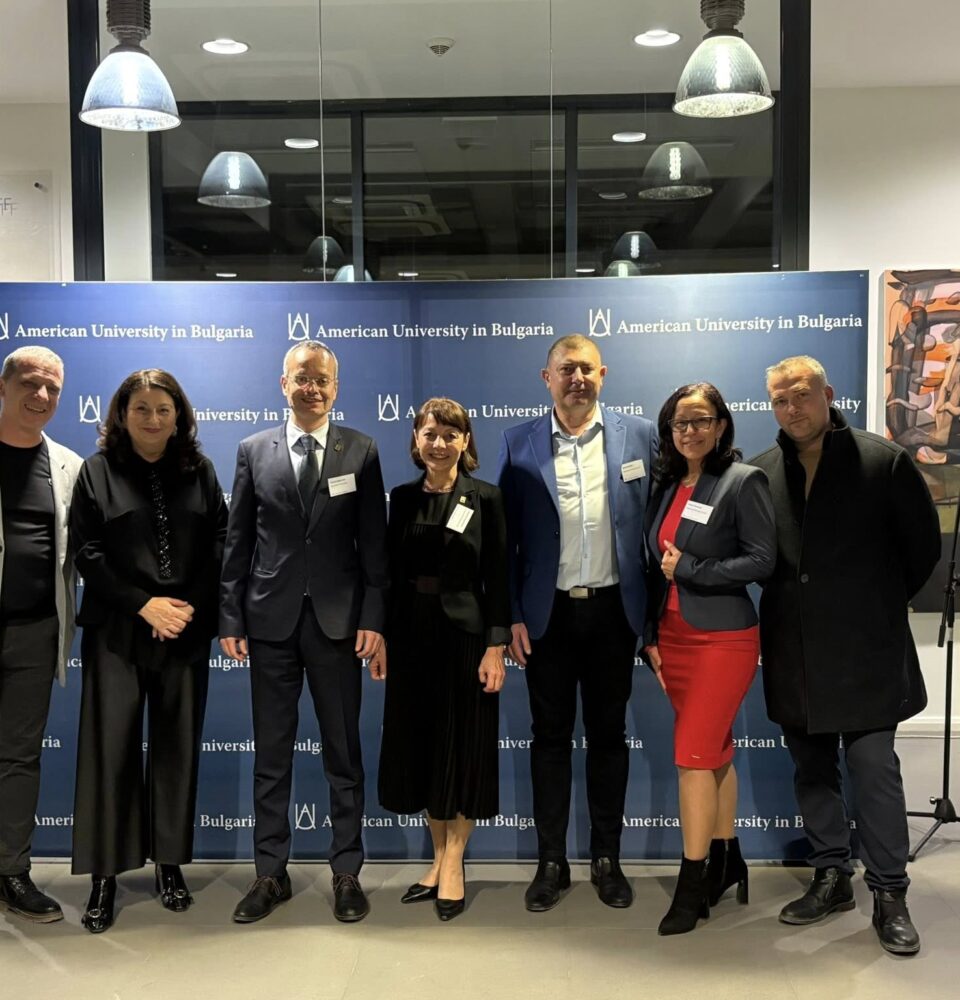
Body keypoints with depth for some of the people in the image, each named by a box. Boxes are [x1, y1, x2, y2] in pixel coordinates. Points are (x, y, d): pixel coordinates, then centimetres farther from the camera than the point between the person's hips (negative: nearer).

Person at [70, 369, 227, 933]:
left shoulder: (199, 470, 6)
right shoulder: (98, 470, 3)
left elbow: (220, 544, 3)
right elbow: (87, 552, -3)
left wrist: (190, 608, -10)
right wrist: (145, 605, -12)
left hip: (186, 629, 2)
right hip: (117, 631, -1)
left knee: (177, 747, 7)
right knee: (111, 748, -1)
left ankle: (170, 865, 20)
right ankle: (105, 877, 9)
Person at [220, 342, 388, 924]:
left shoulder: (361, 451, 2)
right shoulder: (254, 451, 6)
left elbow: (374, 542, 0)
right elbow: (238, 542, 6)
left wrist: (374, 618, -7)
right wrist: (231, 617, 0)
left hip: (337, 619, -1)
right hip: (271, 620, 1)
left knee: (344, 752, 7)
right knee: (272, 754, 9)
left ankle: (347, 872, 19)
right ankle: (271, 873, 21)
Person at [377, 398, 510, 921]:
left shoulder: (485, 499, -4)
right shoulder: (402, 498, 6)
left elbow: (497, 578, -6)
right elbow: (392, 573, 7)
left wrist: (495, 647, -12)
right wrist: (383, 638, 3)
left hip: (465, 636, -4)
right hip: (411, 637, 4)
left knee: (463, 747, 4)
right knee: (421, 745, 10)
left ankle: (453, 865, 16)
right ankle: (439, 859, 25)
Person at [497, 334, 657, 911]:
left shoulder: (640, 435, 0)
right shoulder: (520, 444, 0)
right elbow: (507, 536, 1)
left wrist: (654, 607, 1)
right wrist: (512, 615, -3)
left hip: (614, 609, 0)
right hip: (548, 613, 0)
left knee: (609, 734, 11)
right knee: (550, 736, 9)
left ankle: (607, 859, 24)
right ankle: (552, 863, 21)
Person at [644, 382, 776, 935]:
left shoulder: (744, 481, -7)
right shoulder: (667, 485, 10)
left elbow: (762, 559, -13)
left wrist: (689, 569, -13)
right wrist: (652, 636, 9)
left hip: (723, 638, -6)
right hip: (673, 637, 6)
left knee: (695, 755, -8)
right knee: (716, 752, 14)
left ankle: (694, 884, 2)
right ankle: (727, 860, 26)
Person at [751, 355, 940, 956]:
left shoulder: (885, 462, -6)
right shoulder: (762, 472, 4)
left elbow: (924, 545, 1)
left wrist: (886, 604, 5)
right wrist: (788, 606, 7)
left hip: (864, 650, -4)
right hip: (794, 653, 4)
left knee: (874, 770, 0)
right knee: (812, 771, 13)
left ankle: (890, 895, 12)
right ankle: (832, 878, 27)